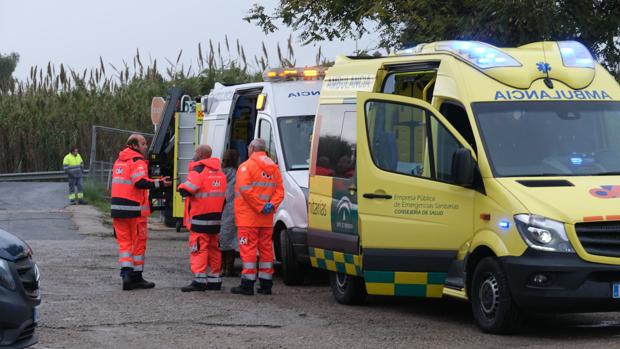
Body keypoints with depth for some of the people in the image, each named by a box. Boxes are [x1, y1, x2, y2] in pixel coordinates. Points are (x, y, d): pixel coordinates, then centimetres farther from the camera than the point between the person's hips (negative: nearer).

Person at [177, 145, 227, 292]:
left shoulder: (199, 170, -12)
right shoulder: (219, 172, 15)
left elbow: (187, 189, -21)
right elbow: (223, 196, 20)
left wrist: (180, 187, 0)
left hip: (200, 218, -8)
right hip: (216, 219, 8)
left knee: (199, 248, -8)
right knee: (213, 248, 14)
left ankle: (199, 280, -14)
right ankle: (214, 280, 18)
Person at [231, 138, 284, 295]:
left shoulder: (246, 166, -7)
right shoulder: (274, 167, 14)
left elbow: (245, 189, -19)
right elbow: (280, 190, 7)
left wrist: (261, 206, -17)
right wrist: (271, 205, -5)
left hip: (248, 218, -6)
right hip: (267, 219, 6)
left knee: (248, 249, -5)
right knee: (266, 248, 11)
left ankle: (248, 284, -8)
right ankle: (266, 284, 13)